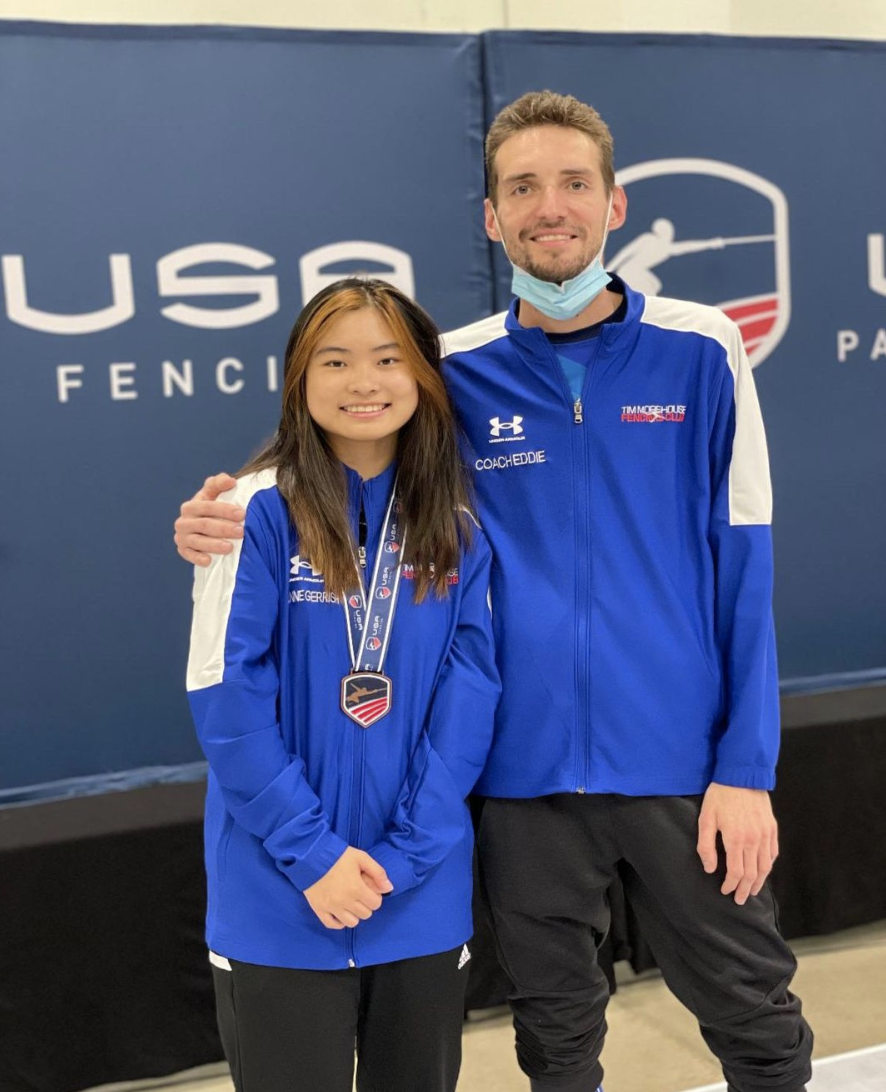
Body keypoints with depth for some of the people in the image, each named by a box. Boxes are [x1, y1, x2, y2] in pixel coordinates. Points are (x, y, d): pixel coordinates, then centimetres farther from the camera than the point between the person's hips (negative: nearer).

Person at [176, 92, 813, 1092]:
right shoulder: (455, 375, -1)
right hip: (525, 774, 1)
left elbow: (742, 567, -3)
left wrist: (746, 767, -7)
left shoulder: (700, 352, -4)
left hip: (681, 767, -1)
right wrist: (229, 521, -10)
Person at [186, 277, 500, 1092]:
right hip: (280, 898, -3)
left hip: (424, 896, 4)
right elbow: (226, 695, -12)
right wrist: (309, 850, -15)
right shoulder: (261, 510, -9)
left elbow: (470, 694, -2)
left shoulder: (457, 529, 2)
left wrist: (408, 852, -11)